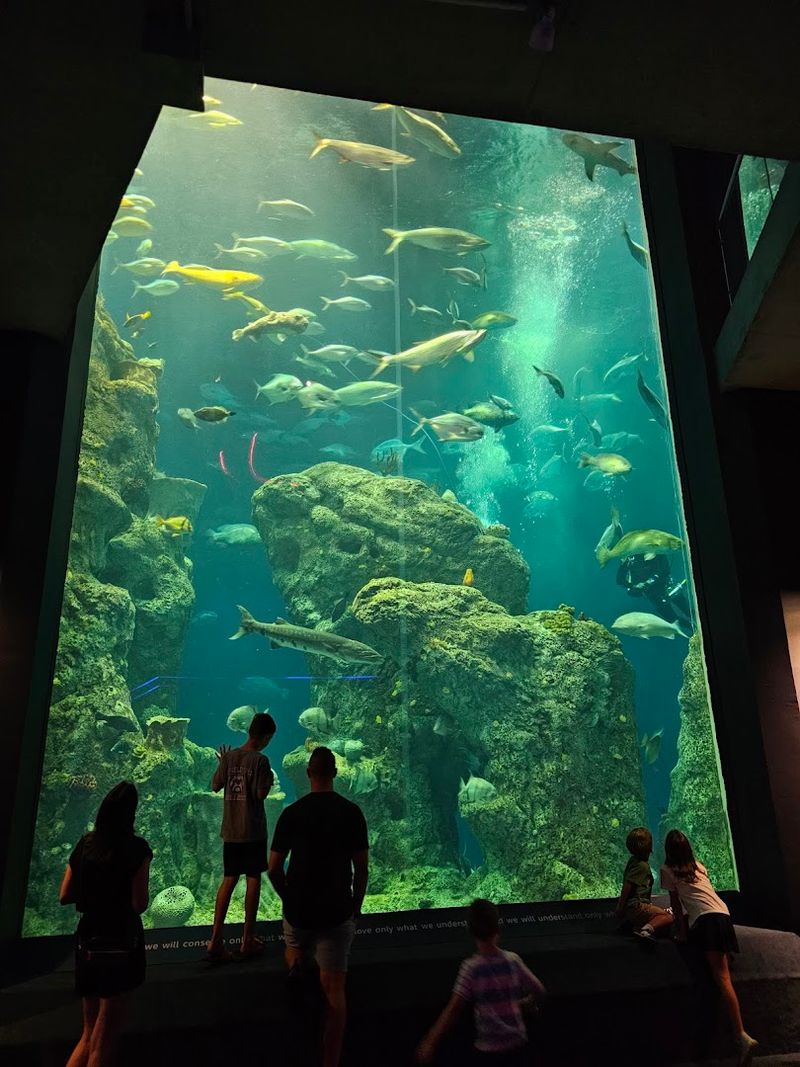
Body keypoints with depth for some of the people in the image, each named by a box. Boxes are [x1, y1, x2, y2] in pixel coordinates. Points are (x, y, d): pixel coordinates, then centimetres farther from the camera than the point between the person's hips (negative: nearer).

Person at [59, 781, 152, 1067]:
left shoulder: (85, 844, 0)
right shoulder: (136, 848, -15)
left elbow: (64, 896, 5)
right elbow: (139, 904, -16)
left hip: (87, 941, 5)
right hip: (121, 943, -5)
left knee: (89, 1033, 21)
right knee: (104, 1038, 9)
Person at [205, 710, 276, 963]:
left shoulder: (229, 756, 1)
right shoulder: (260, 760, -16)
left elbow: (215, 786, 9)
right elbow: (261, 794, -19)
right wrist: (270, 780, -1)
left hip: (230, 829, 5)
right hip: (253, 830, -5)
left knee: (228, 880, 12)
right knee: (253, 880, 6)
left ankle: (215, 941, 8)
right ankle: (248, 941, 14)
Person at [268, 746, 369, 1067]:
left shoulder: (291, 813, -8)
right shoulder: (352, 812, -7)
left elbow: (274, 869, -4)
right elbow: (362, 868, -3)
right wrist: (356, 907, 12)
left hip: (299, 907, 0)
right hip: (338, 911, 0)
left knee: (296, 943, 38)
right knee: (334, 989, 7)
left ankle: (295, 957, 13)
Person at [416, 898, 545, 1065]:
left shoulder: (471, 968, -17)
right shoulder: (513, 960, -8)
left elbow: (453, 1010, -21)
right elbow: (539, 992, 3)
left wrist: (430, 1042, -16)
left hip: (488, 1049, -2)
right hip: (517, 1044, 3)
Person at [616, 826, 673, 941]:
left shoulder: (633, 860, 11)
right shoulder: (642, 866, -17)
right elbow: (627, 886, -22)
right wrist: (621, 908, -15)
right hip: (636, 908, -9)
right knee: (669, 917, -5)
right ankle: (647, 929, -27)